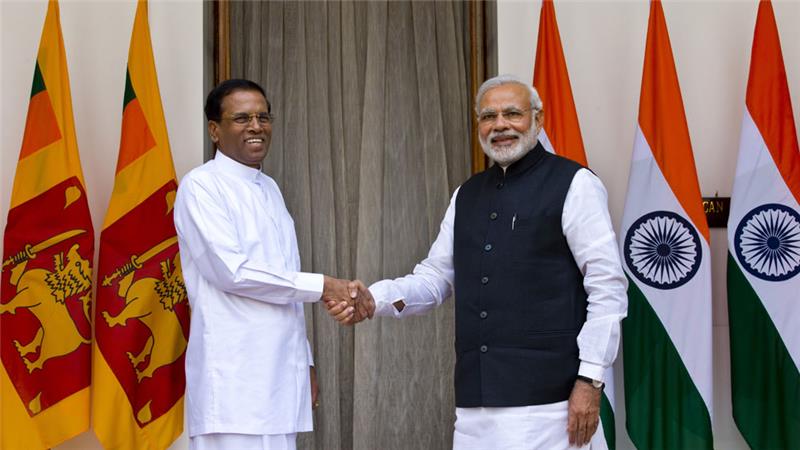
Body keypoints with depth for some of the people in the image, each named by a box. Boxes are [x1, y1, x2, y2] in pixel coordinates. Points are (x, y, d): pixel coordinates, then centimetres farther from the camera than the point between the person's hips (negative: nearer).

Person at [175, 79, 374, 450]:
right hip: (234, 378, -7)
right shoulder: (201, 186, -5)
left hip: (281, 373, 7)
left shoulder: (270, 189, 19)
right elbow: (232, 270, -16)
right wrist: (322, 287, -13)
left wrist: (305, 361, 17)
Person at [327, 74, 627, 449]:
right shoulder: (467, 195, 18)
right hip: (475, 396, 6)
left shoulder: (573, 185, -2)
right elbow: (434, 278, 17)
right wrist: (373, 299, -2)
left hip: (542, 394, -6)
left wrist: (590, 380, -11)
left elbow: (607, 288, -6)